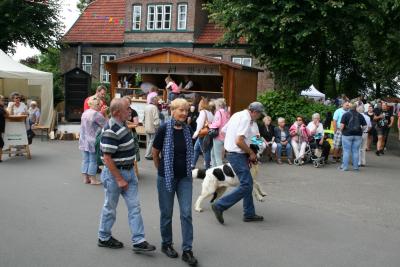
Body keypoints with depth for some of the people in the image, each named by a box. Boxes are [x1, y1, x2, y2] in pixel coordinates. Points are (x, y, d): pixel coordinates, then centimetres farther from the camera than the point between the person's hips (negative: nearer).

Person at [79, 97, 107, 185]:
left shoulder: (85, 113, 10)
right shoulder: (96, 114, -17)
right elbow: (105, 125, -12)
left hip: (83, 141, 8)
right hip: (93, 141, -8)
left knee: (85, 159, 11)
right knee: (93, 160, 1)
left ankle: (85, 178, 15)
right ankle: (93, 179, 8)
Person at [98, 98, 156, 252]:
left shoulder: (122, 124, 6)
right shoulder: (111, 131, -24)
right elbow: (107, 159, -24)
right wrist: (119, 179, -20)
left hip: (128, 171, 9)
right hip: (114, 173, -9)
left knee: (134, 206, 7)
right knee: (110, 207, 9)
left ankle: (138, 241, 12)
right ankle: (104, 238, 28)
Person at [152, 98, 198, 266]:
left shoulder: (187, 130, 1)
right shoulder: (164, 129, -12)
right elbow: (155, 153, -1)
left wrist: (186, 169, 14)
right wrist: (162, 170, 8)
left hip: (185, 177, 3)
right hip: (166, 177, -3)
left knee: (186, 213, 0)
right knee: (167, 213, 9)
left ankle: (187, 250, 7)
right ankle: (166, 244, 29)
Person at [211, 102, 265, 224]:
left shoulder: (237, 114, 12)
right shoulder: (246, 118, -16)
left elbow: (224, 130, 19)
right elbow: (239, 141, -25)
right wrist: (251, 153, -10)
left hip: (231, 152, 11)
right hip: (238, 155, -11)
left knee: (247, 183, 15)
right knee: (246, 186, -9)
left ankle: (249, 214, 20)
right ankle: (219, 206, -7)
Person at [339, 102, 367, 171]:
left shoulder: (346, 114, -5)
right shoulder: (360, 115, 5)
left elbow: (342, 125, -13)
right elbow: (364, 126, 3)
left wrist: (341, 131, 4)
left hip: (347, 134, -3)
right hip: (358, 135, 3)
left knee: (346, 151, 3)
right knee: (356, 151, 9)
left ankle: (345, 166, 4)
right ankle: (356, 166, 13)